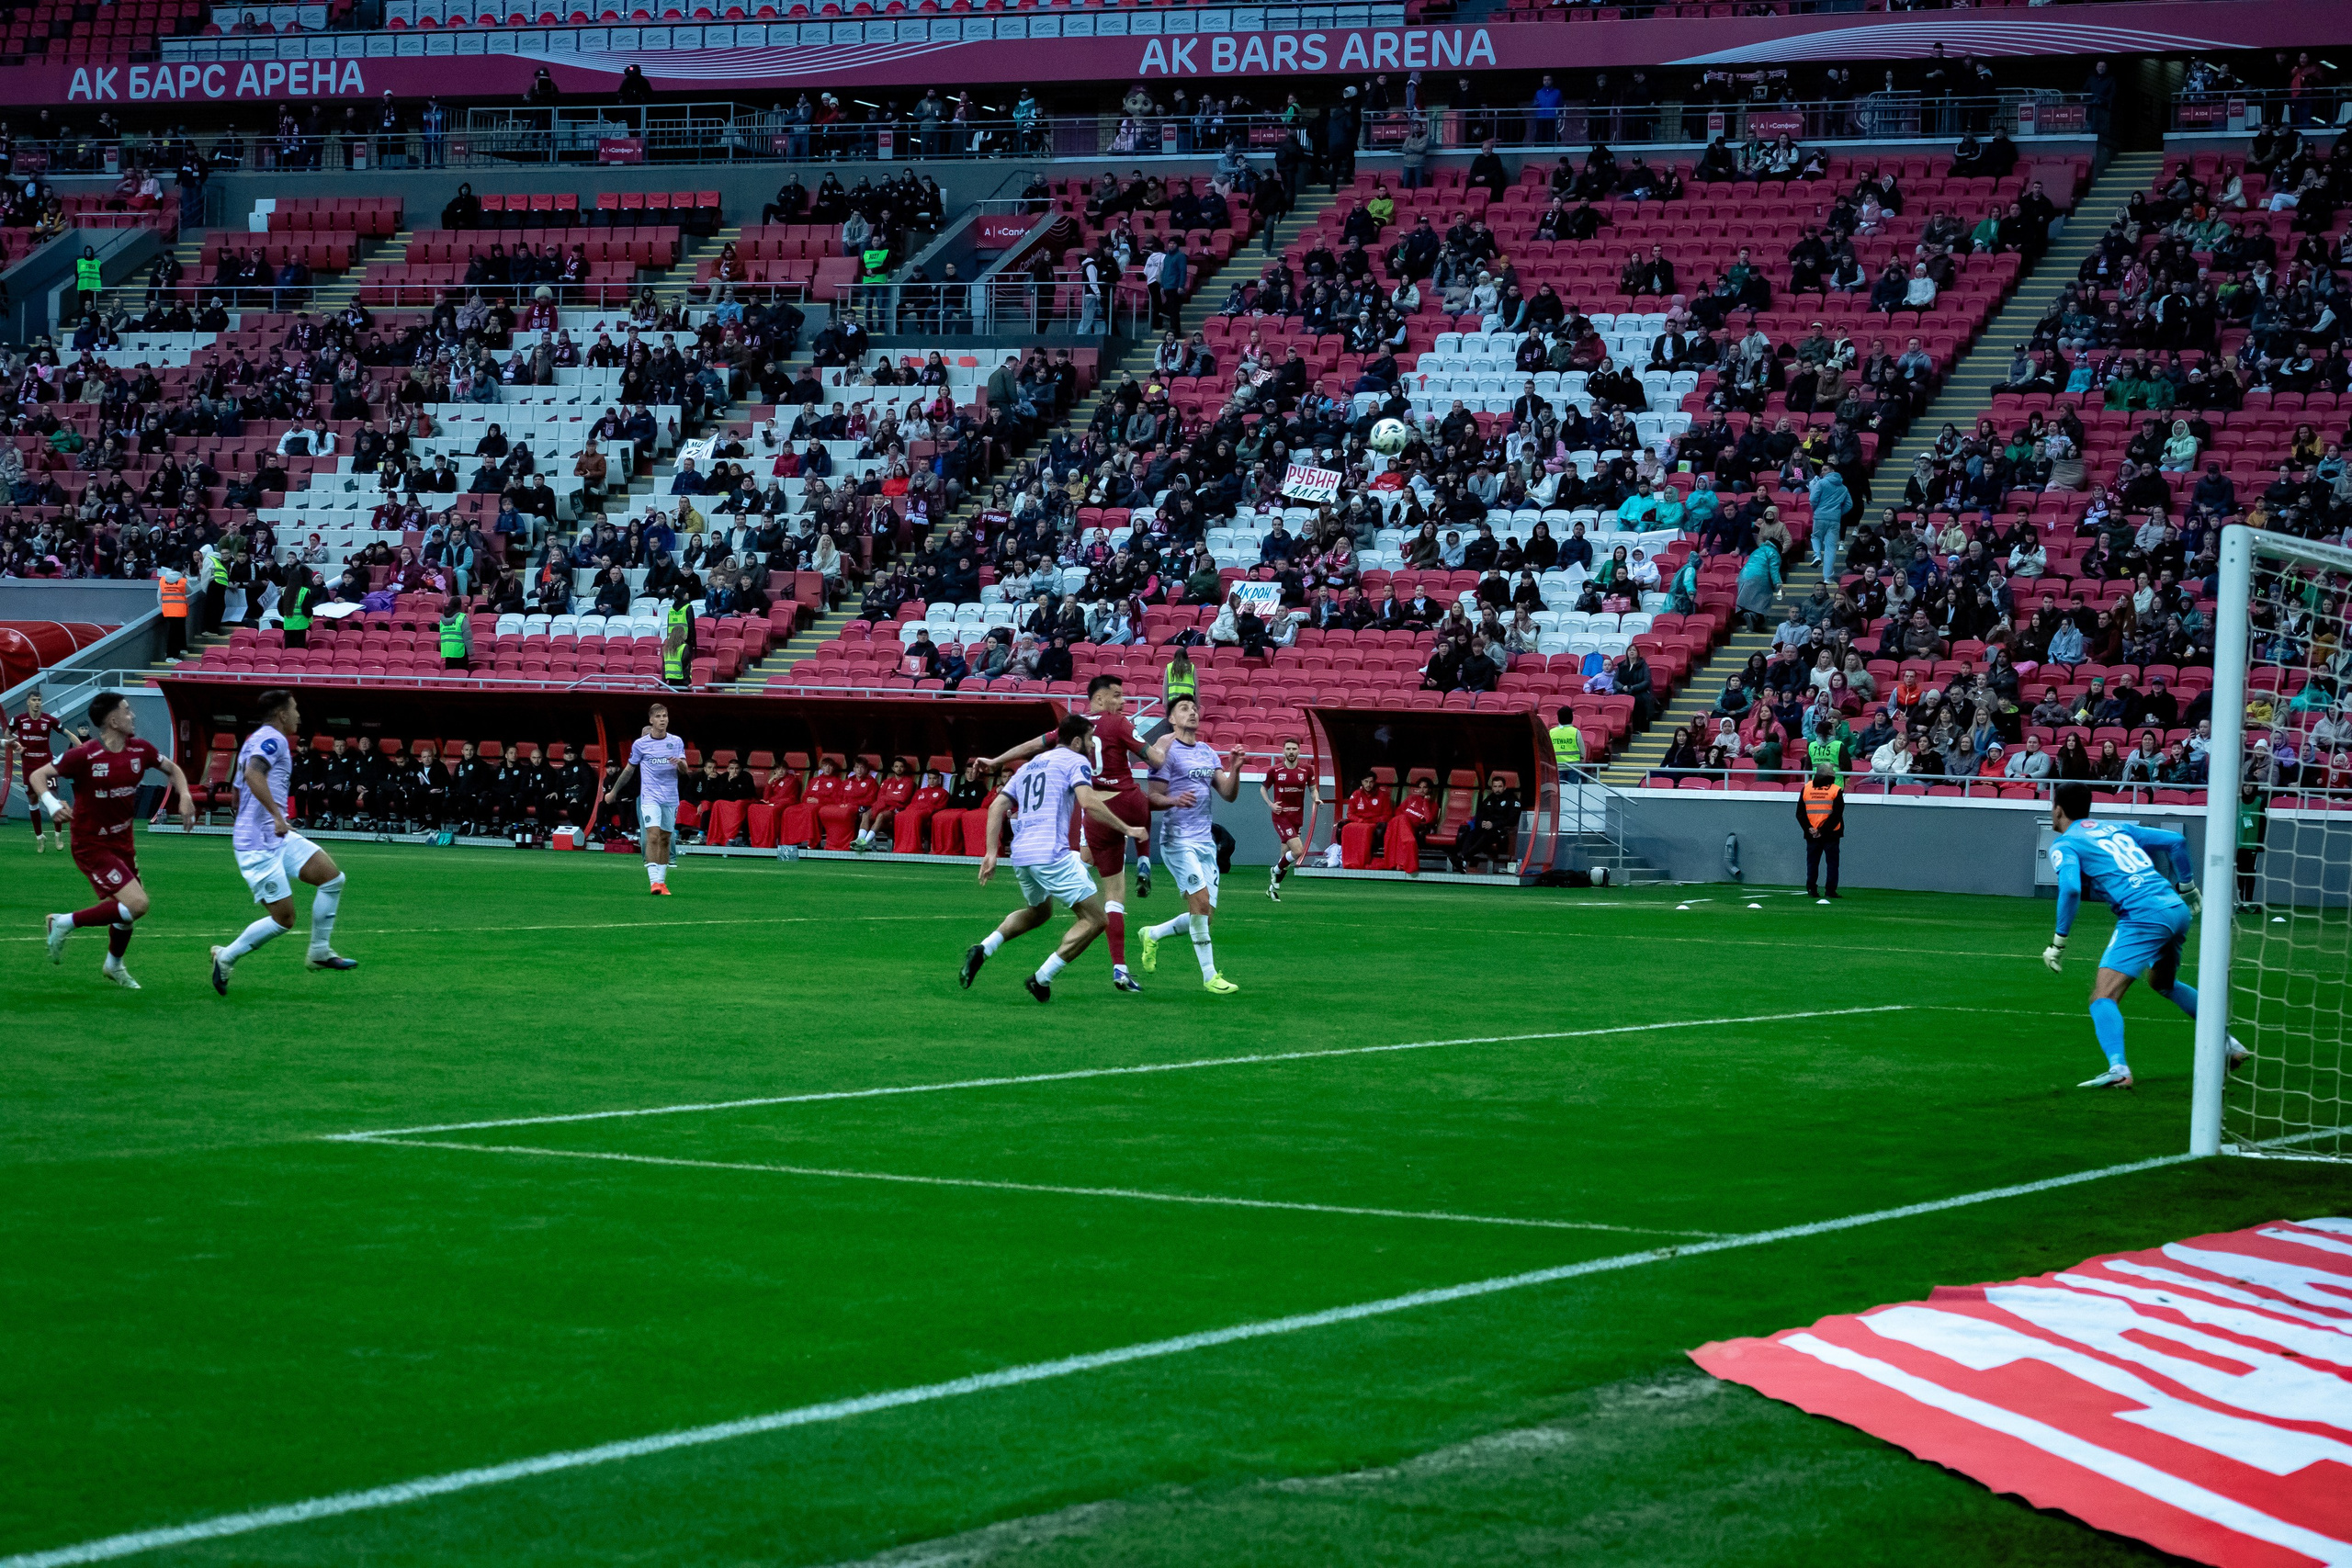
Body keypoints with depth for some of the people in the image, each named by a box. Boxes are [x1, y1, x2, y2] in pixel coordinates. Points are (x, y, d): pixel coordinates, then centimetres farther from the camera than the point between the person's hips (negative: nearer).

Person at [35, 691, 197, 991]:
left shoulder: (140, 750, -2)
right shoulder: (85, 755, -21)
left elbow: (172, 769, 16)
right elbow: (38, 776, -16)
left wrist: (184, 797, -2)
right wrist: (52, 804, -35)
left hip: (122, 841, 7)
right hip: (91, 845, -7)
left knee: (127, 908, 19)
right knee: (137, 903, -20)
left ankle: (114, 965, 46)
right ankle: (65, 923, -5)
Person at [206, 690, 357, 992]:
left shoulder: (256, 740, 20)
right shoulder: (273, 739, -11)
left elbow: (238, 794, 28)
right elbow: (253, 774, -31)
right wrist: (277, 815, -35)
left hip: (280, 839, 10)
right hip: (260, 844, -10)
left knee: (333, 877, 1)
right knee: (283, 919, -8)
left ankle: (320, 952, 6)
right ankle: (226, 957, 6)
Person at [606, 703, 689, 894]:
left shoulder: (677, 742, 6)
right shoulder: (640, 744, 1)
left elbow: (684, 771, 3)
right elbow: (629, 770, 13)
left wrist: (680, 763, -20)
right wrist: (613, 791, 19)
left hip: (671, 798, 3)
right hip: (650, 797, -3)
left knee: (665, 839, 7)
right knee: (653, 836, -17)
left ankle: (662, 881, 16)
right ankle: (654, 882, -24)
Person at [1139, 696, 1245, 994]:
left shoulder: (1208, 753, 15)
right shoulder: (1167, 751, -4)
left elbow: (1228, 794, 12)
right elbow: (1153, 799, -7)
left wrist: (1235, 768, -6)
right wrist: (1175, 800, -28)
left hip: (1205, 842, 7)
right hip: (1178, 840, -7)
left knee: (1205, 916, 5)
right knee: (1201, 899, -21)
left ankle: (1153, 936, 30)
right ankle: (1209, 976, -16)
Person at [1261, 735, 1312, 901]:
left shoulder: (1307, 770, 2)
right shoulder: (1274, 771, -3)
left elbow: (1312, 788, 16)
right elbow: (1263, 788, 10)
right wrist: (1270, 804, -6)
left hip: (1298, 817, 4)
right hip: (1281, 816, -4)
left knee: (1286, 855, 8)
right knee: (1298, 851, -20)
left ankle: (1273, 887, 26)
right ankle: (1277, 870, 7)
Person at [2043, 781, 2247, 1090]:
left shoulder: (2064, 845, 4)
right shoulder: (2117, 828, 23)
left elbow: (2071, 888, -15)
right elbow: (2176, 841, 22)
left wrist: (2058, 943, -10)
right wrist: (2188, 889, 31)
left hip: (2144, 916, -7)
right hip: (2177, 910, 7)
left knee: (2104, 997, -10)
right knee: (2162, 983, 32)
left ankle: (2118, 1069, -34)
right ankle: (2229, 1045, 35)